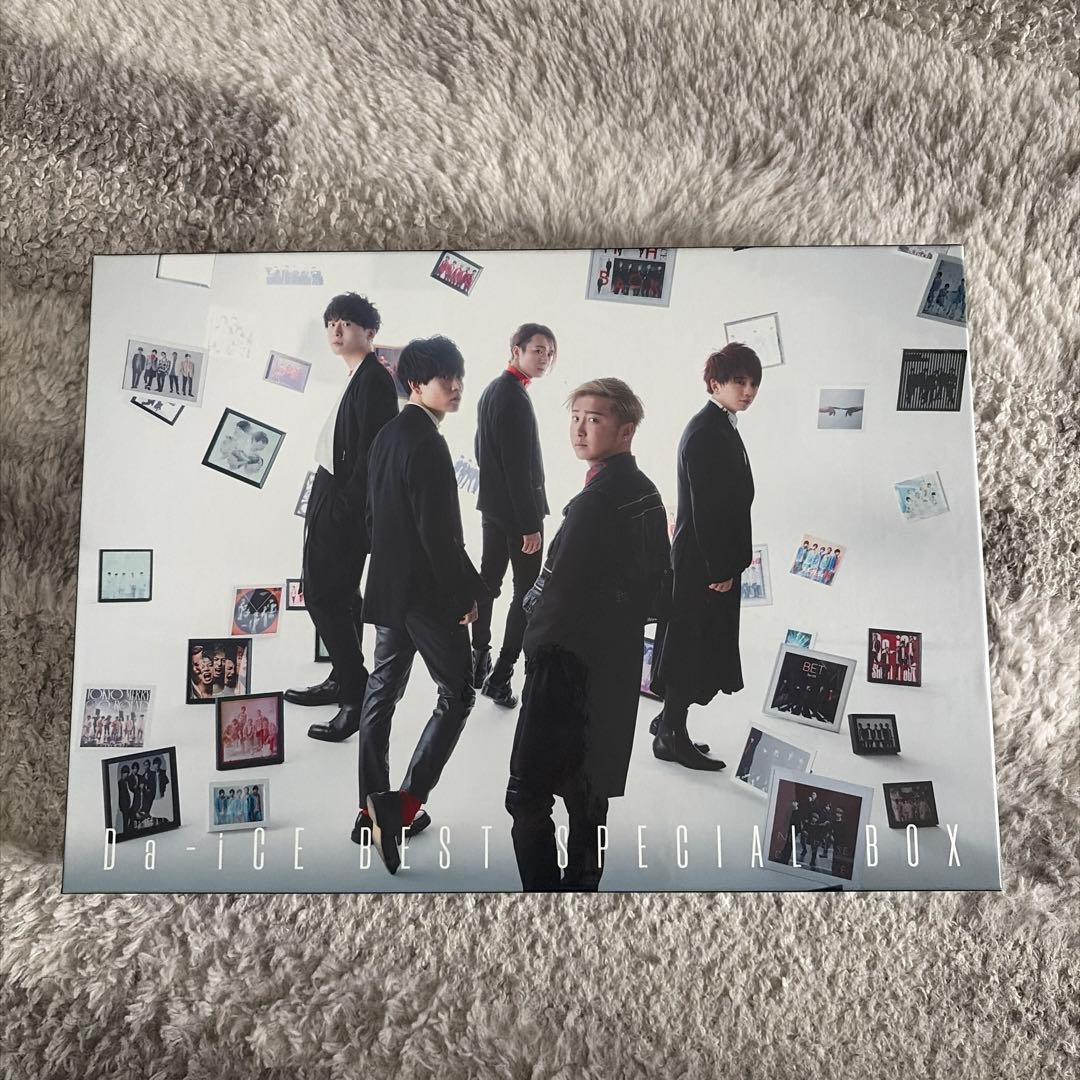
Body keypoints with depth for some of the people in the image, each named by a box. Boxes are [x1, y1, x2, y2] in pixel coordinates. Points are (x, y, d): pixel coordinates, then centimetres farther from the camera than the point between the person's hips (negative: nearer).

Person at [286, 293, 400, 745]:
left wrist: (348, 509, -20)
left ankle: (357, 697, 1)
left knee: (325, 595, -8)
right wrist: (327, 505, 13)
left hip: (346, 506, -10)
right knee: (338, 593, 17)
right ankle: (343, 680, 31)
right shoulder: (358, 378, 14)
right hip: (332, 497, 10)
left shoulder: (375, 380, -15)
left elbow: (371, 452, -21)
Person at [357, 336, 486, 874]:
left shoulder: (387, 435, 10)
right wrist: (469, 589, -13)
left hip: (389, 585, 9)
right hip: (427, 590, -9)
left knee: (383, 690, 14)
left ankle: (373, 809, 24)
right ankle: (404, 804, -1)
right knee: (457, 694, 3)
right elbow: (437, 532, -22)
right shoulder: (426, 443, -19)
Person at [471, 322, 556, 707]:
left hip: (492, 505, 10)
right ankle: (501, 675, 1)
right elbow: (518, 466, -22)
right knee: (527, 592, -2)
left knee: (488, 581, 16)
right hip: (517, 509, -10)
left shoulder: (492, 389, 12)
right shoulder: (515, 397, -19)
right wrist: (530, 525, -21)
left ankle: (479, 661, 28)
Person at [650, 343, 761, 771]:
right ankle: (672, 736, 14)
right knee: (692, 643, 1)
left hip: (714, 558, 10)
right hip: (702, 563, -10)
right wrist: (719, 569, -18)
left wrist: (731, 561, 14)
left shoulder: (722, 427, 12)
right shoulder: (704, 433, -19)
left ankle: (670, 720, 31)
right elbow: (704, 507, -22)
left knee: (700, 645, 17)